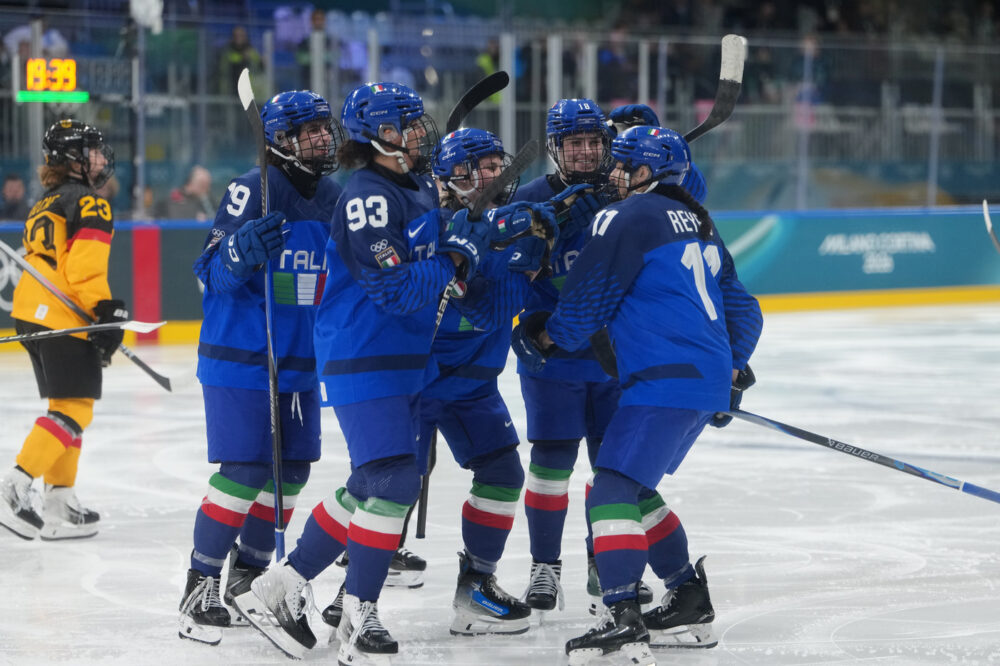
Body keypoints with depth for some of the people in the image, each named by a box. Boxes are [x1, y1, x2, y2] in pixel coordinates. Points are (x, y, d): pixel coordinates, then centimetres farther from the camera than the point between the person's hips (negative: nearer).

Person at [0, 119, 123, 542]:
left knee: (66, 407, 15)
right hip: (64, 319, -10)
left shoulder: (46, 205, 21)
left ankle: (60, 505, 15)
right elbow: (85, 267, -19)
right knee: (74, 409, -9)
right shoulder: (88, 202, -8)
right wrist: (106, 312, -20)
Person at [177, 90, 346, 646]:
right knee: (245, 469, -11)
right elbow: (214, 273, -17)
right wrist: (242, 249, -36)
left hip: (301, 360, 7)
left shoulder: (336, 197, 7)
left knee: (292, 469, 9)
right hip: (239, 355, -7)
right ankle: (201, 584, -2)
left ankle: (248, 577, 24)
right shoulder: (252, 192, -14)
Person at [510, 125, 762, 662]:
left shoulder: (627, 217, -6)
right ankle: (690, 603, 22)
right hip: (709, 379, 9)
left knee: (613, 487, -14)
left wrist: (545, 337, 14)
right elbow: (741, 307, 28)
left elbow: (587, 299, -4)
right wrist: (733, 369, 37)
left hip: (665, 378, -9)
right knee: (633, 486, 20)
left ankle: (622, 617, -27)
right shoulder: (698, 224, 21)